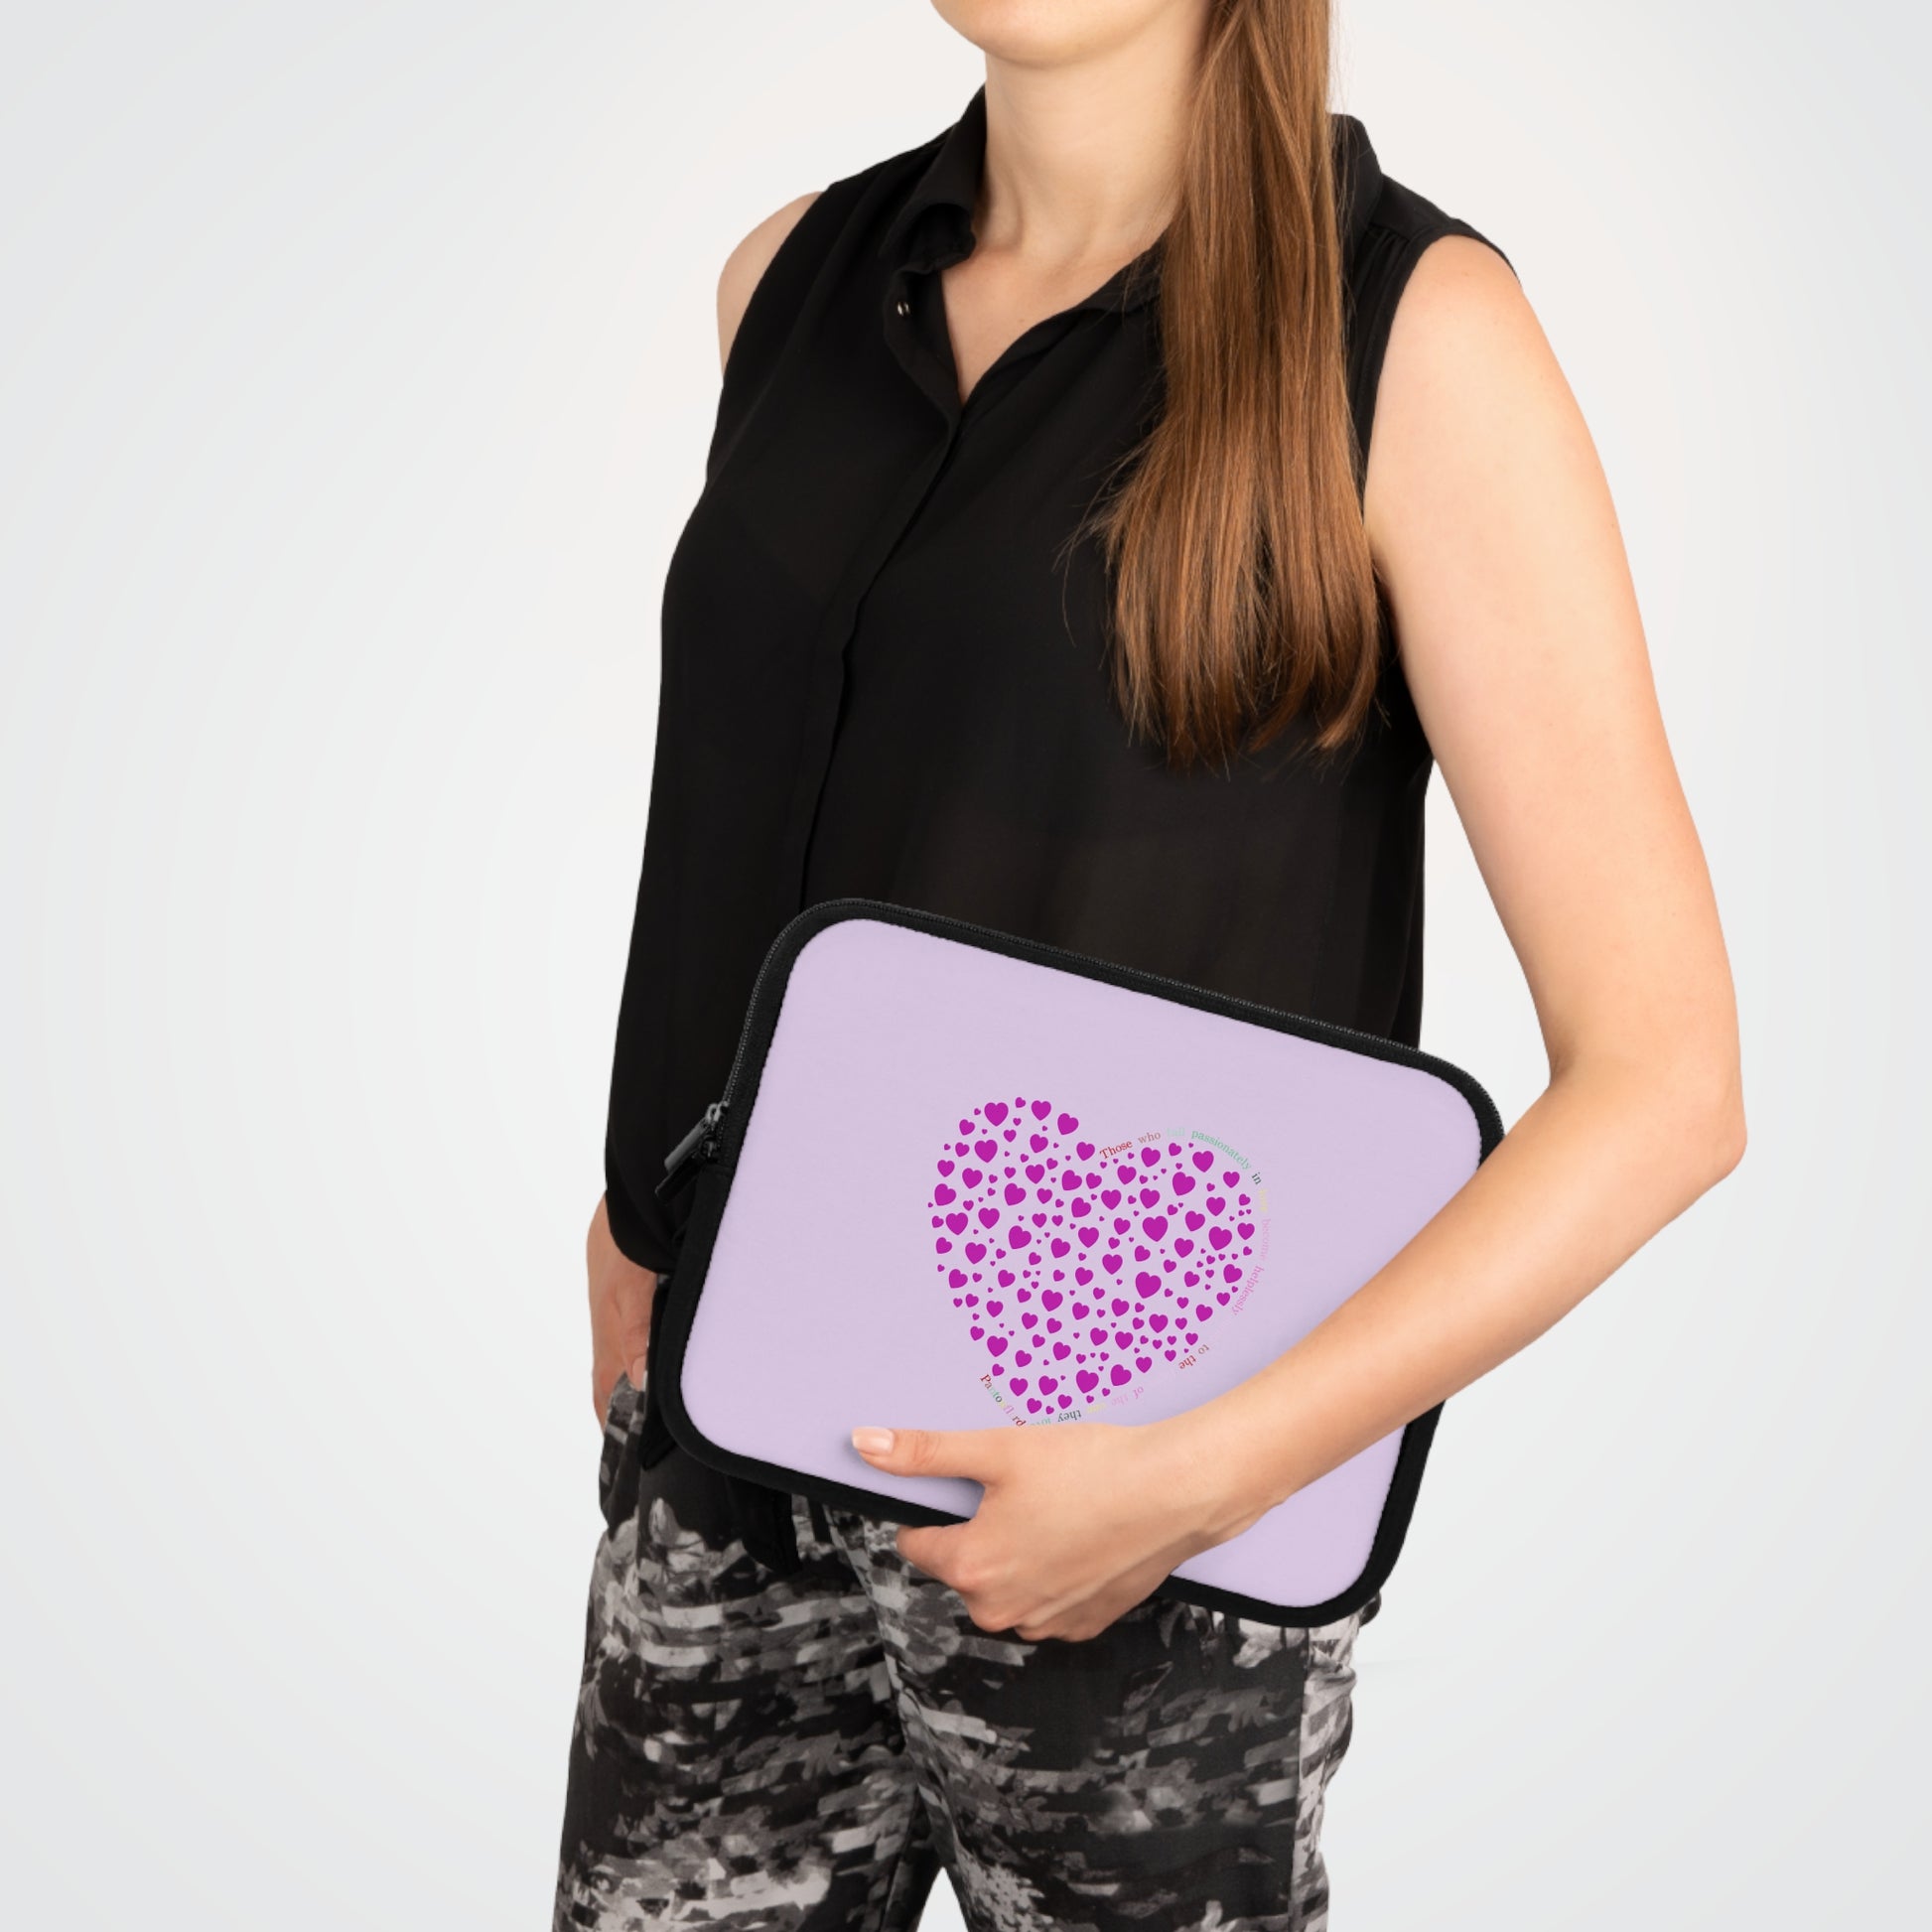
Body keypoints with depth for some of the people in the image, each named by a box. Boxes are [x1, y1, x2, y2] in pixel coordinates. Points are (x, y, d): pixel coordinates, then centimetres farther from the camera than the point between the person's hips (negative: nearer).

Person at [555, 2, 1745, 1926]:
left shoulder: (1412, 334, -11)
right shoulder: (795, 279, 6)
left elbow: (1664, 1079, -12)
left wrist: (1194, 1480, -18)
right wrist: (647, 1206, 10)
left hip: (1112, 1494, -4)